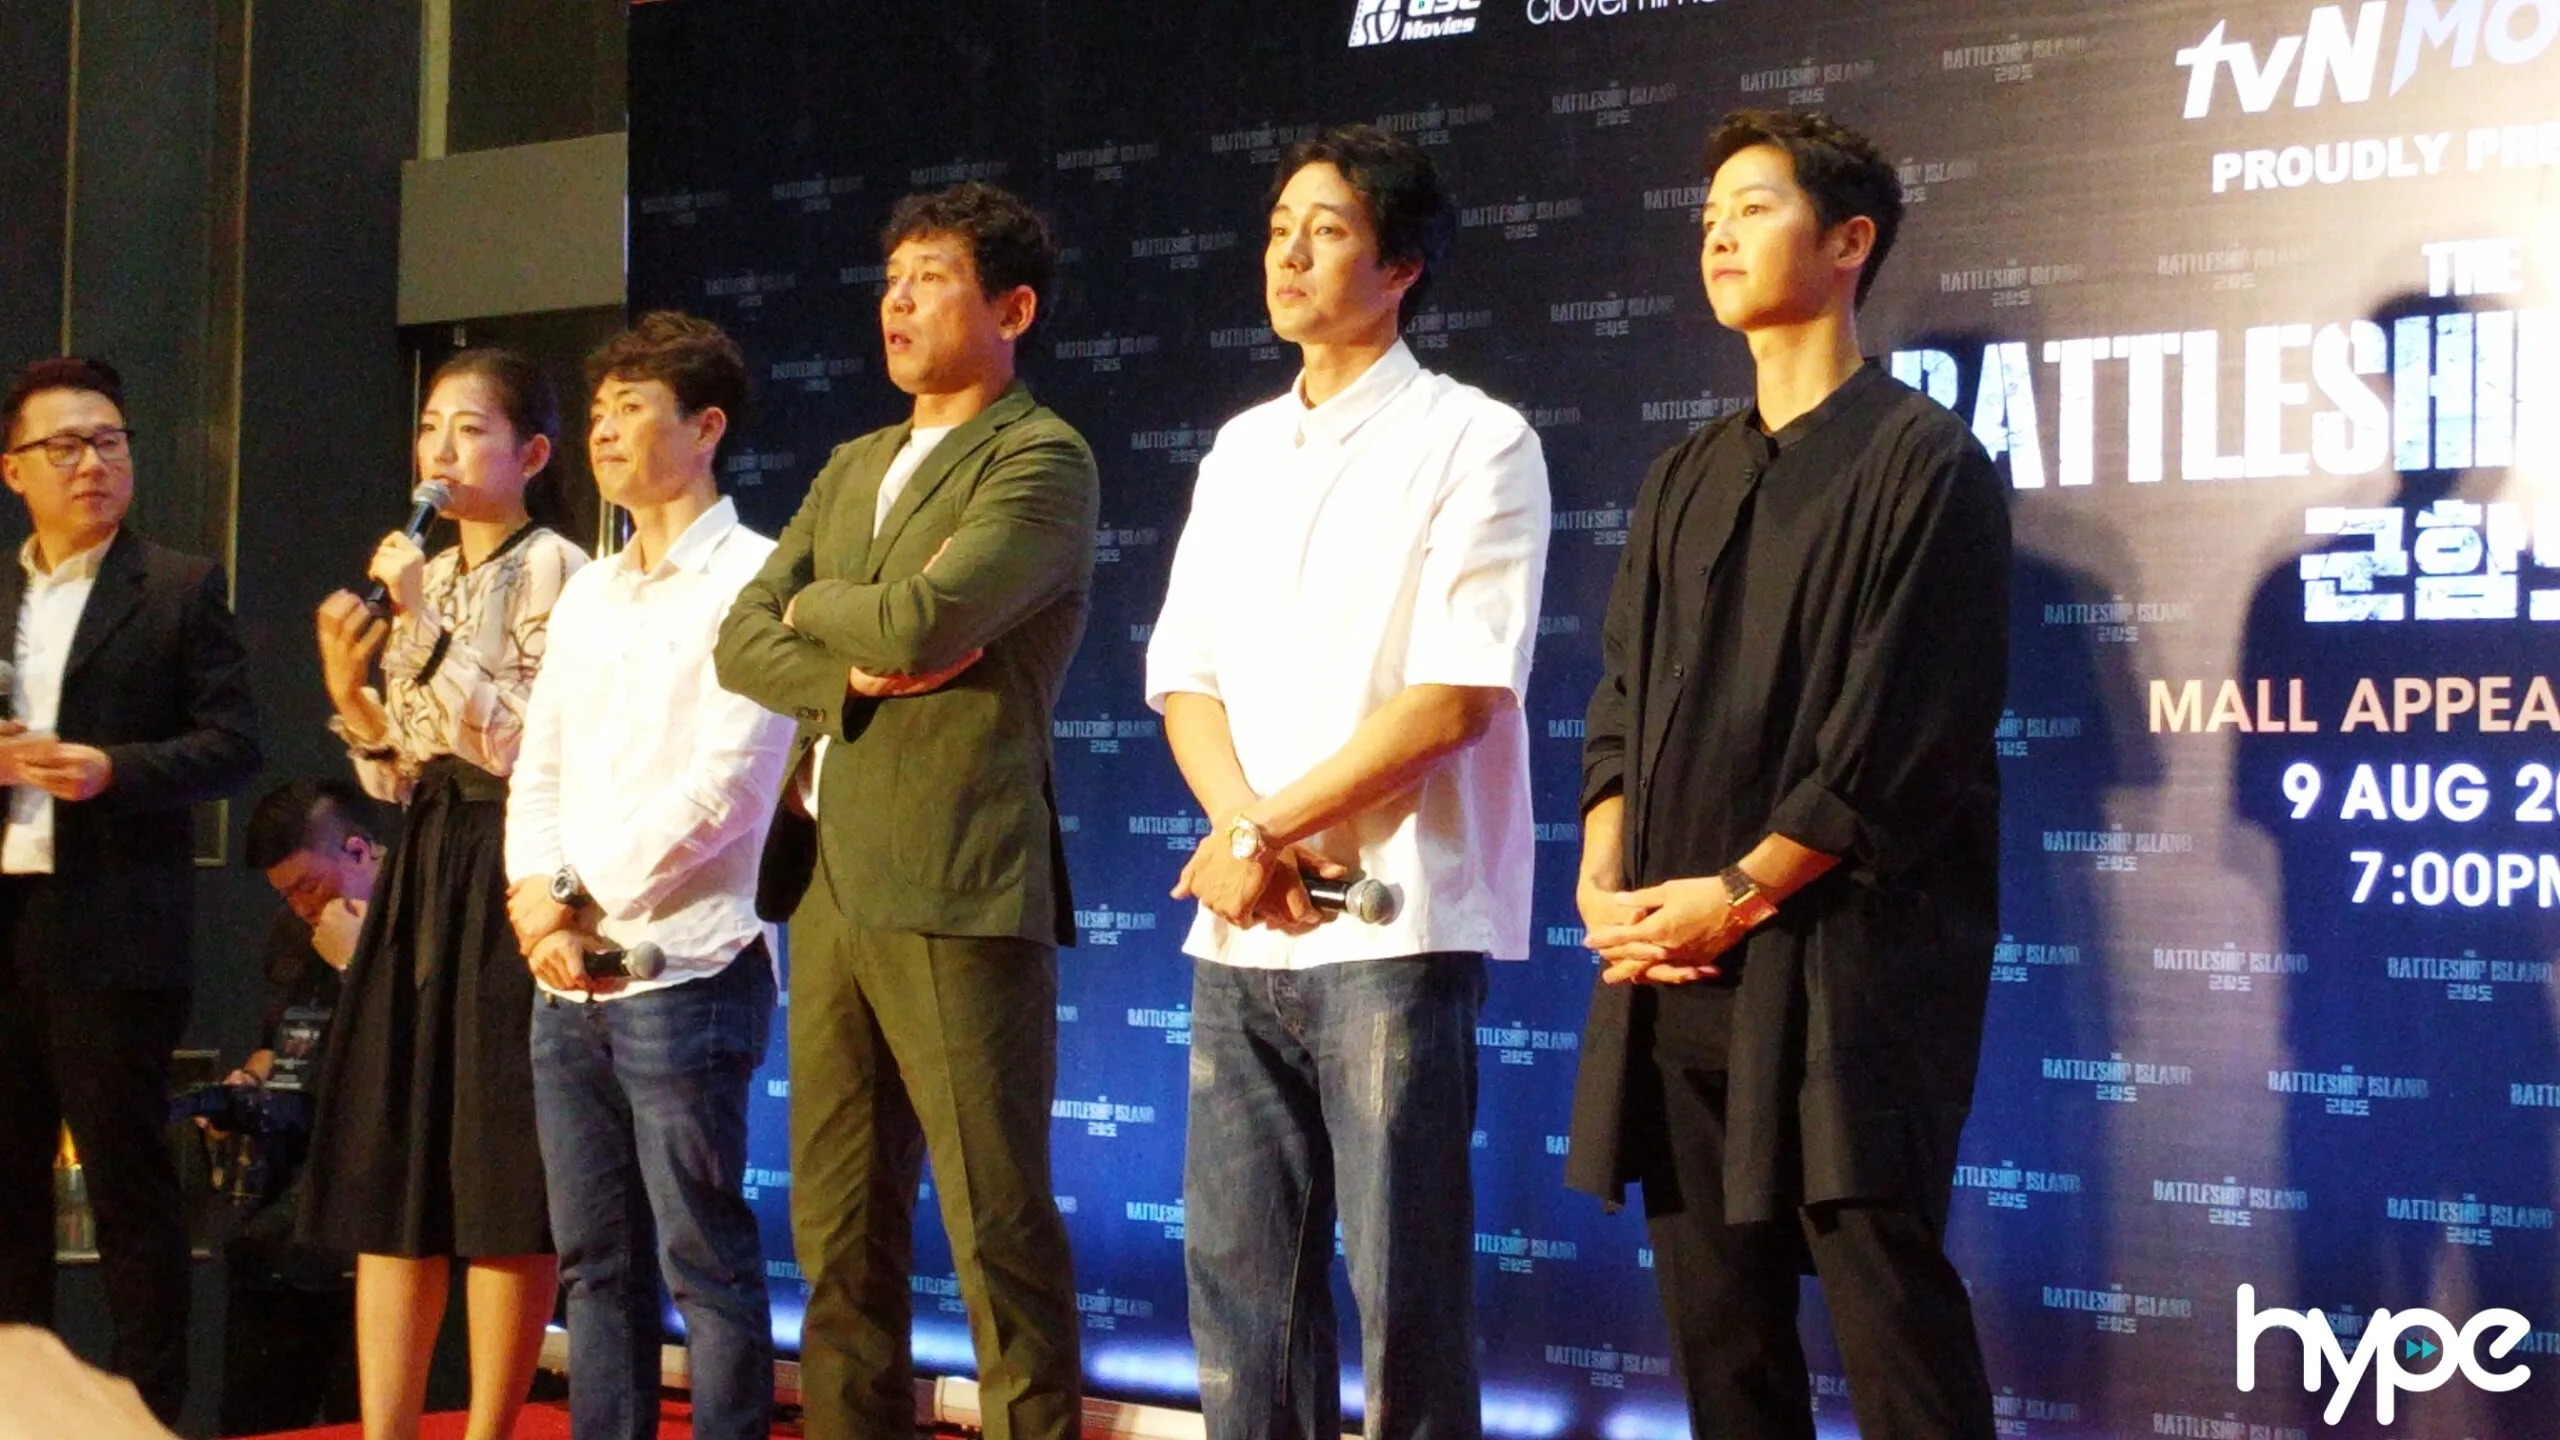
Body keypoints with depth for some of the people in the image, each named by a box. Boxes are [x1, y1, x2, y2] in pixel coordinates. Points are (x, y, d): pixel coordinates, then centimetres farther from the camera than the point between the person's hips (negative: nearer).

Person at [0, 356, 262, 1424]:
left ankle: (148, 1405, 6)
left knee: (127, 1176, 0)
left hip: (111, 927, -4)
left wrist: (113, 768, -18)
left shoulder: (181, 590, 2)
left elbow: (233, 746, -4)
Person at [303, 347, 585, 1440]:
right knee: (391, 1168, 4)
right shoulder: (424, 579, 16)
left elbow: (533, 745, -14)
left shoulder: (553, 570, -5)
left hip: (509, 870, -7)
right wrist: (349, 690, -1)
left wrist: (427, 629, -16)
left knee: (502, 1177, -4)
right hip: (420, 868, 8)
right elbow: (398, 775, 16)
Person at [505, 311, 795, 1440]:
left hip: (682, 973, -7)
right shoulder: (586, 596, 18)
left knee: (705, 1261, -4)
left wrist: (581, 901, -9)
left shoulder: (751, 578, -5)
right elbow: (538, 772, 15)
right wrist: (536, 902, -3)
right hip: (567, 982, 7)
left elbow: (724, 786, -13)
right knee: (595, 1261, 9)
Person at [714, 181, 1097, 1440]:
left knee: (995, 1223, -4)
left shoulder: (1042, 462, -4)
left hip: (955, 887, -7)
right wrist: (853, 675, -6)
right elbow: (741, 642, 13)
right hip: (827, 880, 8)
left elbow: (920, 619, -18)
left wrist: (814, 602, 2)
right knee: (837, 1226, 10)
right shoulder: (852, 469, 20)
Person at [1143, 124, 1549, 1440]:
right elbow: (1184, 678, 12)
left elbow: (1455, 697, -11)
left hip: (1392, 928, -6)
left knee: (1403, 1285, -2)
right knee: (1237, 1272, 8)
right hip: (1236, 931, 6)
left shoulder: (1474, 442, -3)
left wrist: (1267, 832, -10)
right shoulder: (1239, 451, 16)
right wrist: (1244, 834, -7)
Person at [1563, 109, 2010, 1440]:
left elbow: (1902, 740, -10)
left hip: (1842, 965, -6)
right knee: (1716, 1320, 8)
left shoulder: (1923, 464, -2)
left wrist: (1738, 894, -11)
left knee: (1888, 1307, -7)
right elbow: (1621, 704, 16)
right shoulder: (1684, 483, 19)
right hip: (1674, 969, 7)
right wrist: (1603, 887, -1)